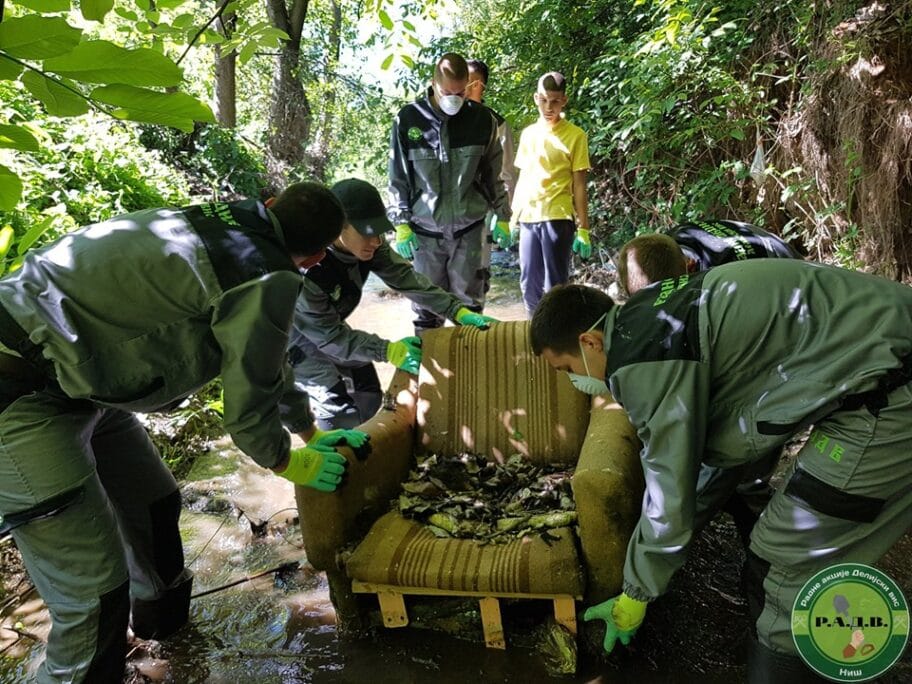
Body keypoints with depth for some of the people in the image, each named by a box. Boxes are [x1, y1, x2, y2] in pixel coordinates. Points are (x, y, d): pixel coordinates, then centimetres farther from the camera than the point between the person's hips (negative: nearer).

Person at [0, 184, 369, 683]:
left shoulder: (225, 230, 7)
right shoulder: (267, 279, -22)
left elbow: (265, 358, 19)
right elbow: (247, 405, -12)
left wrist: (312, 432, 29)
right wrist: (288, 463, 9)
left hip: (72, 377, 10)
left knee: (154, 502, 24)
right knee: (95, 589, -4)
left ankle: (163, 616, 50)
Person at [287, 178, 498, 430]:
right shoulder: (308, 271, -38)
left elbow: (404, 276, -18)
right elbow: (329, 336, -29)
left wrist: (458, 311, -27)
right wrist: (388, 351, -35)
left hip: (329, 327, 7)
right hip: (295, 338, -7)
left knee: (369, 398, 10)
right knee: (341, 413, -13)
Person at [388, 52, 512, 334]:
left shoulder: (482, 119, -1)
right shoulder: (408, 119, -4)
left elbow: (493, 173, 9)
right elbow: (398, 177, 1)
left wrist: (502, 217, 10)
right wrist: (401, 224, -4)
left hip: (469, 228, 1)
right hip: (425, 230, 0)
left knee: (469, 303, 5)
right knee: (427, 304, 6)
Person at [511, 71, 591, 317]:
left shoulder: (575, 135, -1)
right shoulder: (528, 133, 12)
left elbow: (579, 186, -3)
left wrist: (583, 228, -6)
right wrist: (513, 217, 14)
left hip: (557, 218, -5)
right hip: (527, 218, 5)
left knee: (555, 284, -2)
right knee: (529, 283, 10)